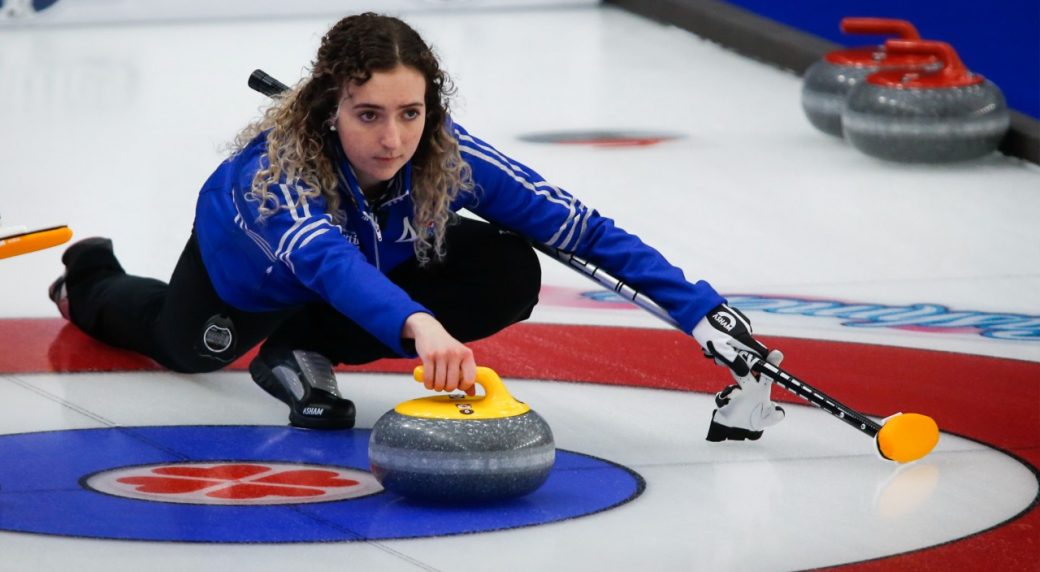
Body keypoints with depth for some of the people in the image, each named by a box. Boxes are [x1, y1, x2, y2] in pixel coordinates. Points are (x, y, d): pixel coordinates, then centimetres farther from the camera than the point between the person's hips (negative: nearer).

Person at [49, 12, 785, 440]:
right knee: (186, 347, 27)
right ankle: (94, 283, 62)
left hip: (378, 267, 2)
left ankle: (303, 350, -6)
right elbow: (323, 259, -67)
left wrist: (703, 312, -50)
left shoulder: (448, 159, -39)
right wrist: (416, 324, -86)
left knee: (511, 275, -24)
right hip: (245, 268, -2)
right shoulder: (274, 165, -48)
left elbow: (585, 230, -41)